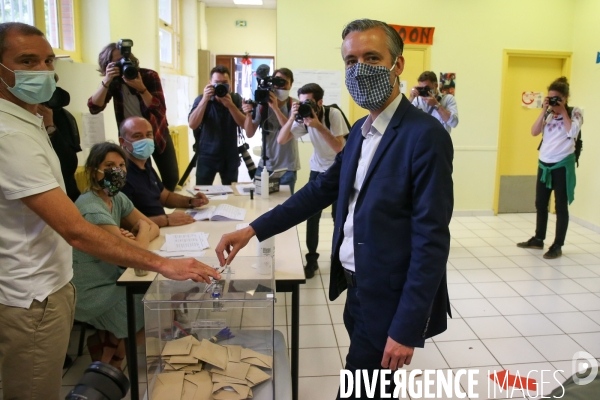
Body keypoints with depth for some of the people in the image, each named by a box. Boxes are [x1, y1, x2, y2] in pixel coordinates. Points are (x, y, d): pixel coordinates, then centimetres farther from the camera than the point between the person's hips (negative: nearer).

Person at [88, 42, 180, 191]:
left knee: (171, 178, 4)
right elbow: (94, 108, -22)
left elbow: (160, 111, -25)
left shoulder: (149, 76, -15)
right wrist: (106, 81, -33)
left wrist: (141, 88, -38)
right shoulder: (113, 82, -9)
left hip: (158, 134, -1)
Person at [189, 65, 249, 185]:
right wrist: (205, 99, -25)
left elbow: (245, 125, -10)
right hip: (206, 156, -2)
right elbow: (192, 124, -18)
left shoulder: (236, 99, 1)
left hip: (230, 157, 2)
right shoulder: (201, 99, -4)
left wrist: (230, 105, -23)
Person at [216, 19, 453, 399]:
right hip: (358, 291, 8)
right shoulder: (361, 130, 7)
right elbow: (323, 188, 9)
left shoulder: (425, 135, -19)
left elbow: (431, 240, -21)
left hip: (390, 301, -8)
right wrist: (253, 230, 2)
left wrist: (406, 327, -21)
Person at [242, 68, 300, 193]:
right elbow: (249, 134, -1)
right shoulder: (262, 104, 0)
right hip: (265, 165, 2)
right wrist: (248, 115, -19)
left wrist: (275, 107, -26)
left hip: (287, 167, -2)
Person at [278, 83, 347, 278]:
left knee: (338, 215, 1)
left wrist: (319, 126, -37)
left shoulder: (334, 114, -21)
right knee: (312, 214, 1)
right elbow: (281, 140, -17)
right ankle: (311, 259, 13)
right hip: (318, 169, 4)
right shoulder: (304, 118, -11)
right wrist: (292, 118, -31)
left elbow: (339, 147, -29)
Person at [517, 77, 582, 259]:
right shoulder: (548, 114, 9)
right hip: (544, 163, 5)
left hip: (563, 164, -5)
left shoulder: (574, 112, -3)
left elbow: (572, 132, -18)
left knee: (561, 205, 1)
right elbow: (534, 132, -1)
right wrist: (544, 111, -6)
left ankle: (557, 246, 7)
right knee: (540, 203, 12)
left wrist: (563, 111, -11)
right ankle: (538, 239, 26)